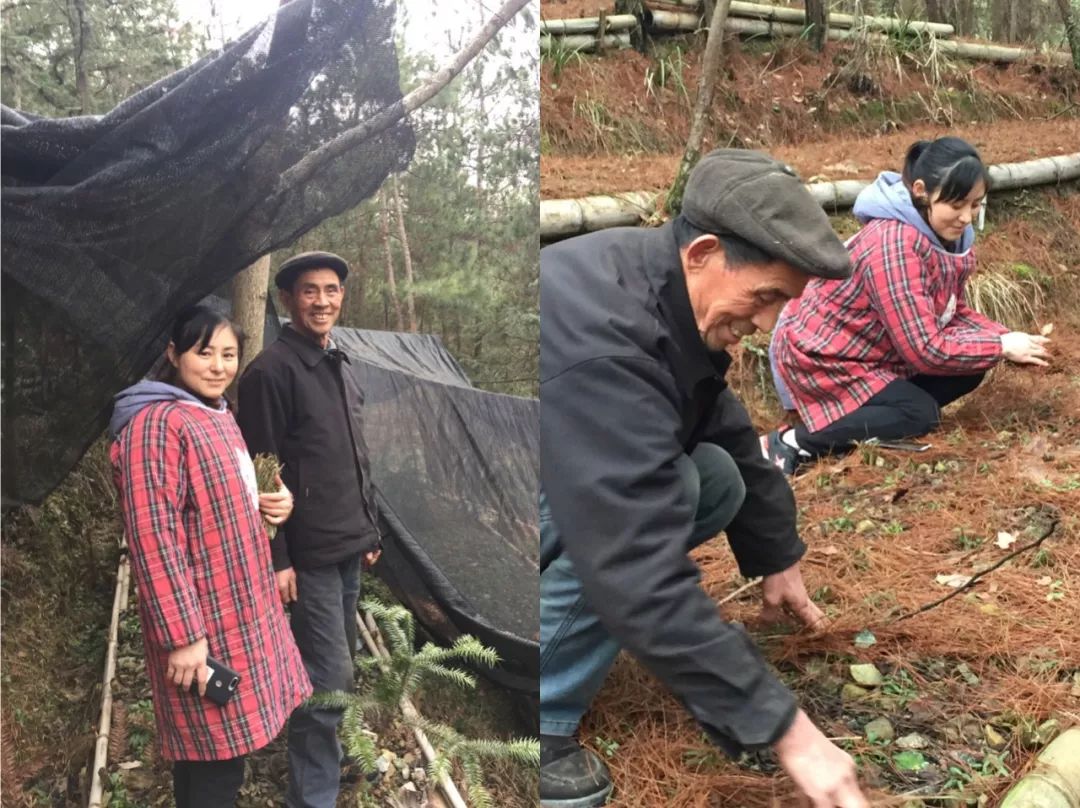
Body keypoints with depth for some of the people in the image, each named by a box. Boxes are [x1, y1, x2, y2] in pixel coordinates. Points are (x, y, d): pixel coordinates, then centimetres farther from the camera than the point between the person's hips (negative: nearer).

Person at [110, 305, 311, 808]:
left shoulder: (220, 417, 12)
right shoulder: (157, 424, -18)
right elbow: (153, 537, -23)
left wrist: (272, 504, 4)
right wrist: (182, 633, -24)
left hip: (242, 610, 9)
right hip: (202, 623, -9)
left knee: (215, 751, 18)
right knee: (215, 756, -2)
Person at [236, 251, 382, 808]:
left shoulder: (339, 367, 12)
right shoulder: (271, 370, -13)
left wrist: (370, 531, 17)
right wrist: (276, 558, -18)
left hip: (347, 549, 8)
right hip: (308, 554, -8)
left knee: (332, 667, 18)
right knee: (329, 676, -4)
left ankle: (322, 761, 34)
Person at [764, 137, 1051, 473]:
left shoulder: (949, 234, -5)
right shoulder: (893, 243, -32)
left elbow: (955, 313, 3)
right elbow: (924, 349, -30)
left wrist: (1008, 338, -14)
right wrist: (1002, 347, -21)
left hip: (874, 350, 9)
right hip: (820, 355, -9)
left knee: (969, 371, 1)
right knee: (920, 415, -17)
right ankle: (793, 441, -13)